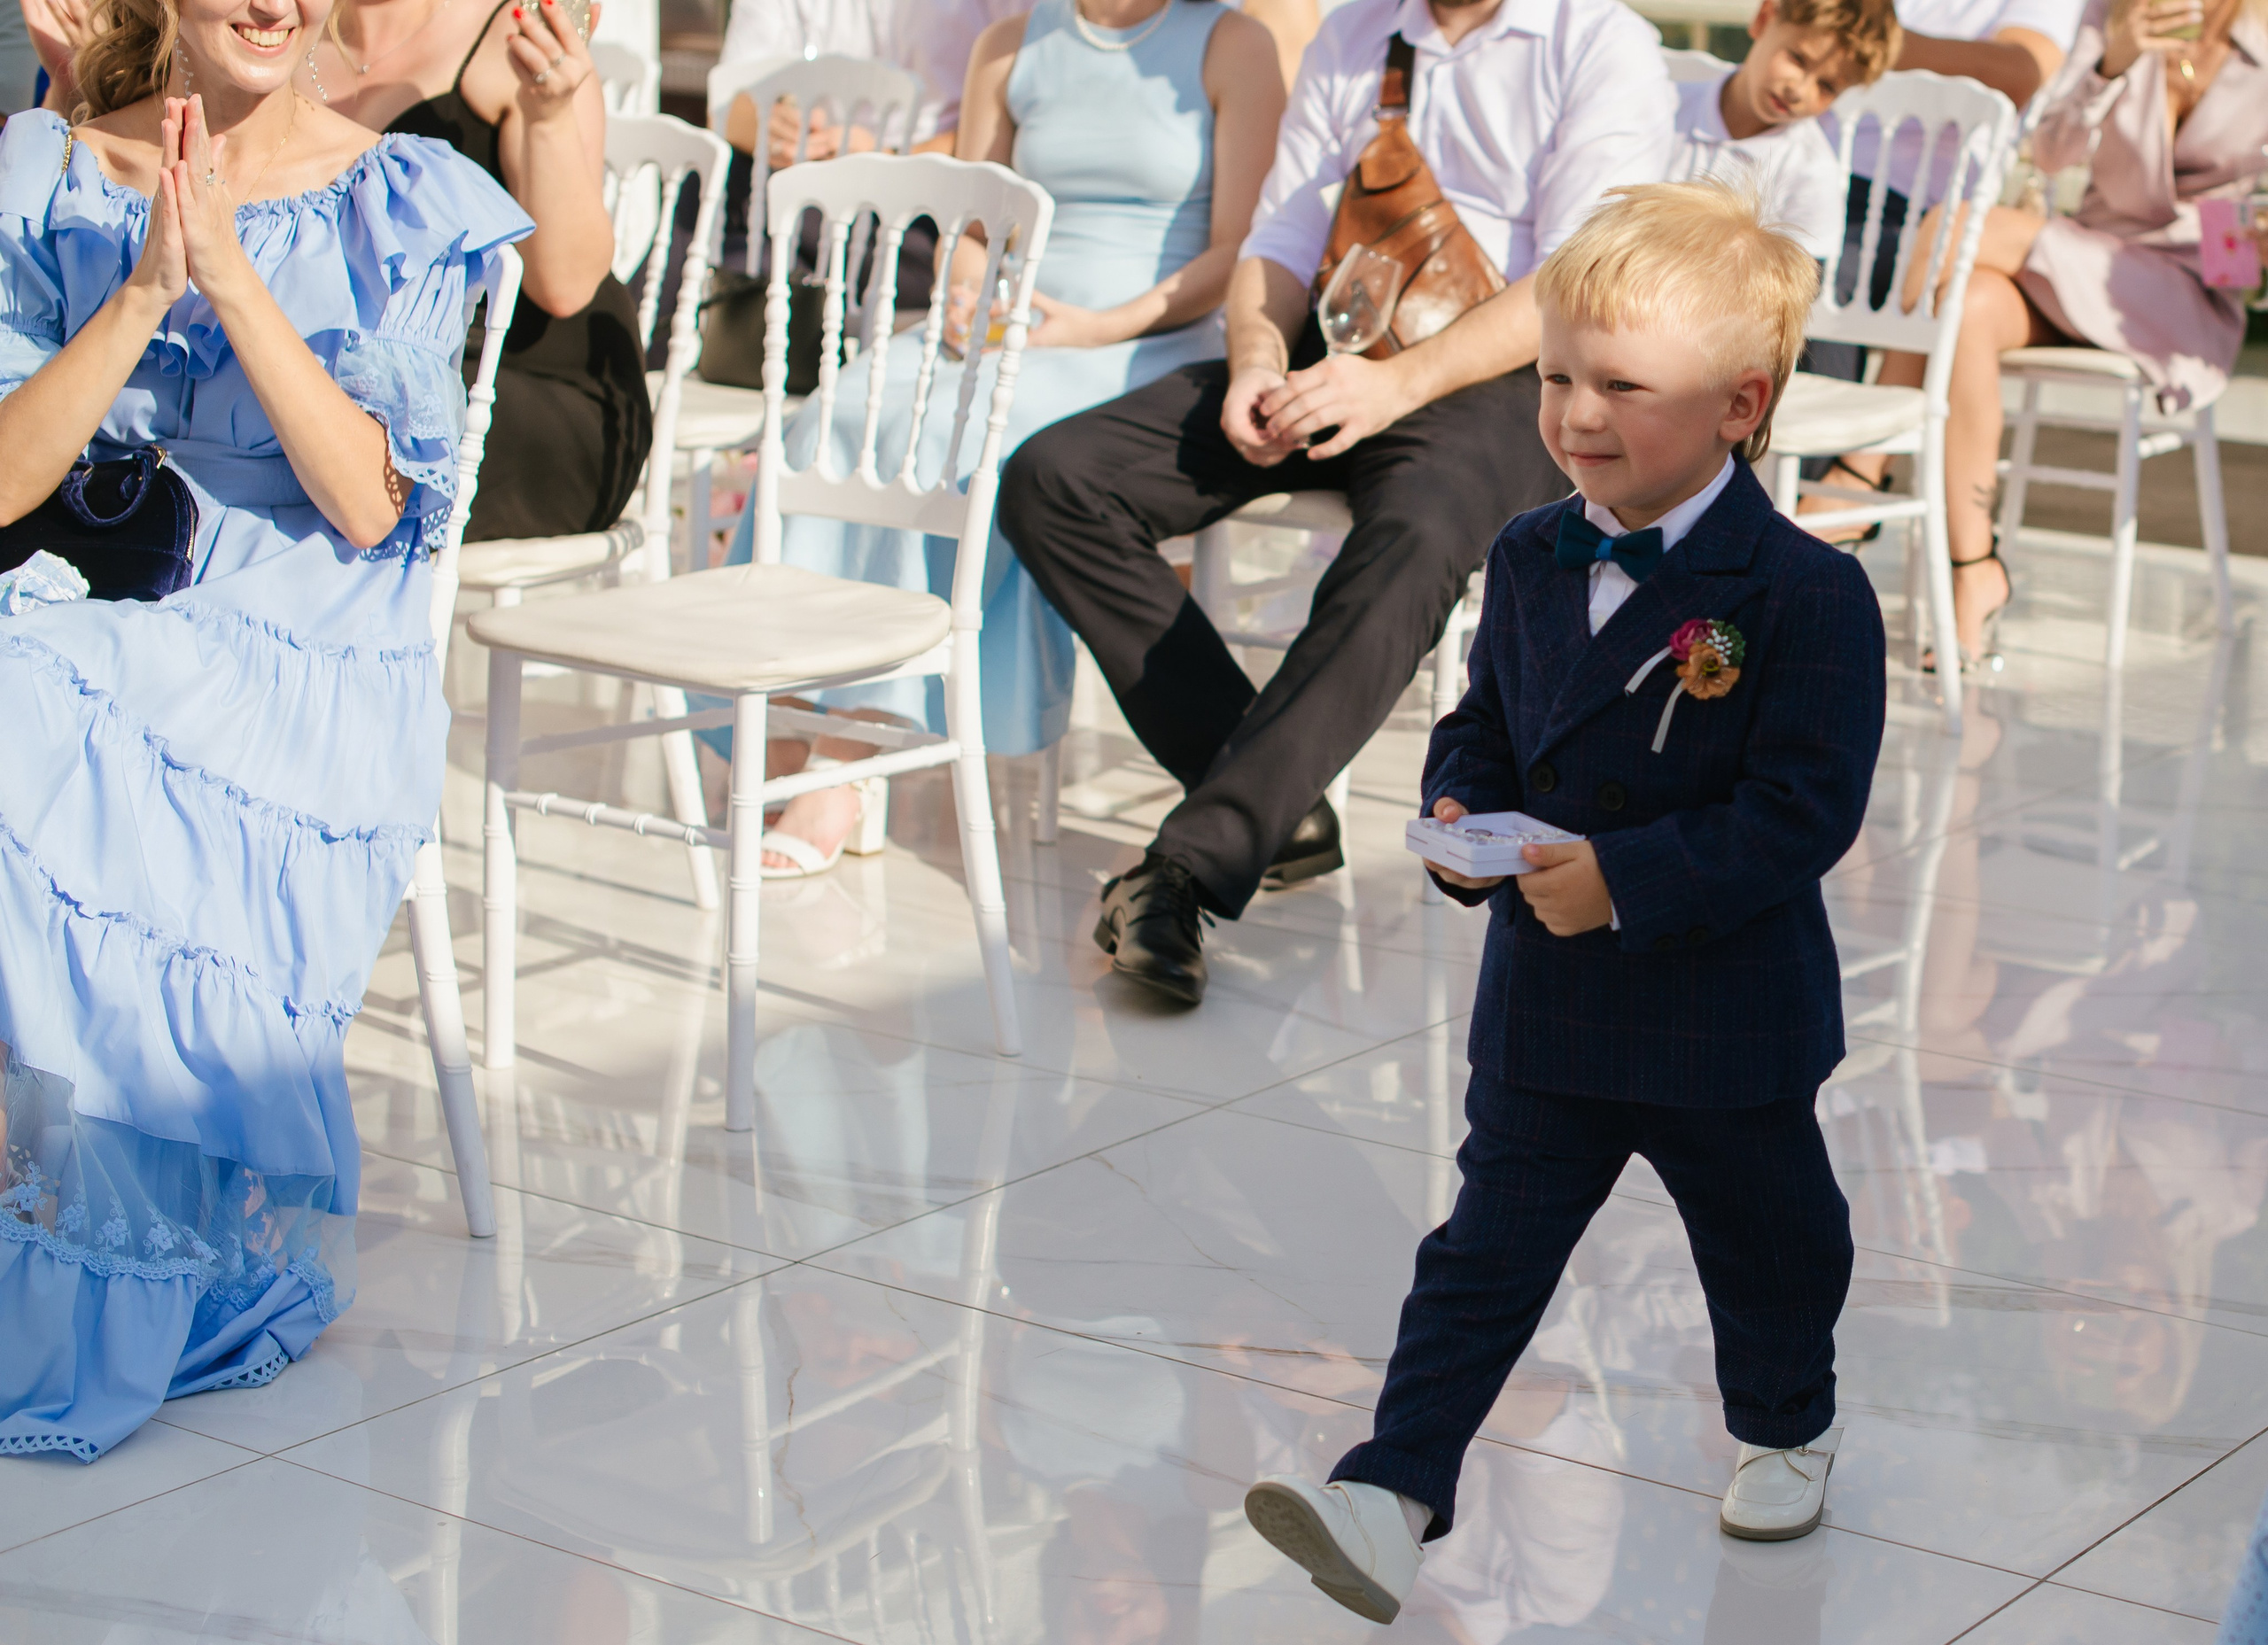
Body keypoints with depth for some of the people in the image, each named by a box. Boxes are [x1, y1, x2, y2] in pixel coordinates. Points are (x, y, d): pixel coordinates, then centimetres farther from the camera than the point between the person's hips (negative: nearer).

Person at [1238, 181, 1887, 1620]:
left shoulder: (1805, 595, -19)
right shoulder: (1531, 561, 1)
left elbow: (1803, 810, -23)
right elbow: (1481, 726, 13)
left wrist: (1626, 879, -29)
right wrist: (1461, 818, -9)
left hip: (1728, 1013, -4)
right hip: (1544, 1003, 4)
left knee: (1768, 1243, 18)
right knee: (1486, 1255, 1)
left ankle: (1788, 1428, 45)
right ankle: (1394, 1499, -3)